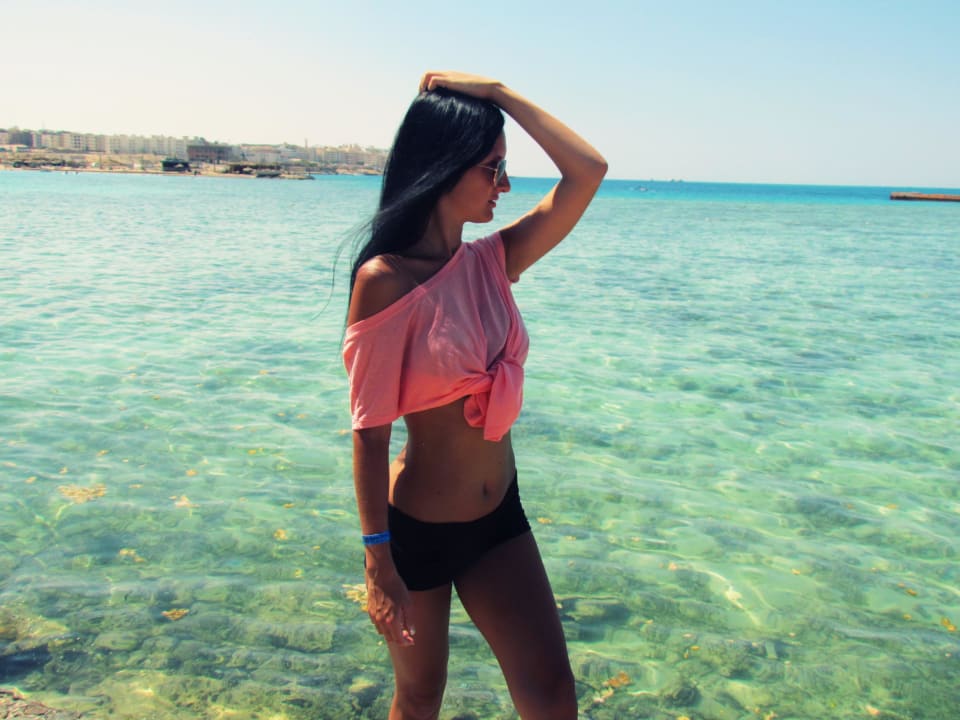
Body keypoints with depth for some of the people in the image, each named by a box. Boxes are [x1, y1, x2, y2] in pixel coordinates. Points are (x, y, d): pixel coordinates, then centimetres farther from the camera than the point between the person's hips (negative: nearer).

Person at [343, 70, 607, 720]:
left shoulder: (491, 262, -1)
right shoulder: (385, 279, -19)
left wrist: (497, 92, -8)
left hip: (499, 517, 5)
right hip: (418, 528, -5)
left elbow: (588, 172, -7)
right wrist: (379, 565, -17)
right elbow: (370, 431, -19)